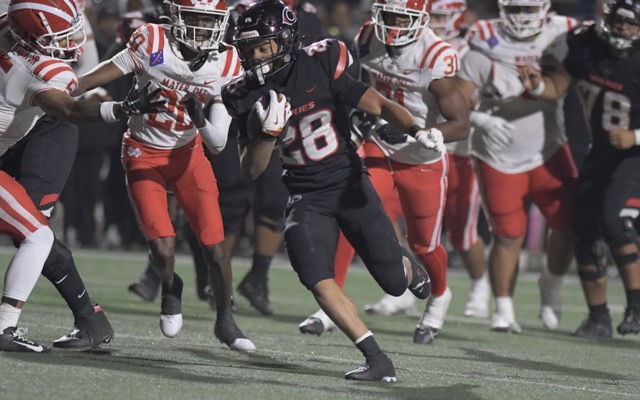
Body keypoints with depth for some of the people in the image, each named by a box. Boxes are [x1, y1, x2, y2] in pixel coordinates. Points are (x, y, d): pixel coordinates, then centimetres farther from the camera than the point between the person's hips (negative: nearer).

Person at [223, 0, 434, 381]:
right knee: (319, 281, -20)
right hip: (307, 198, 2)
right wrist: (269, 131, -21)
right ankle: (377, 359, -14)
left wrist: (416, 129, -34)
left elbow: (377, 105, -15)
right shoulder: (249, 96, -4)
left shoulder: (320, 68, -14)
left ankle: (408, 265, 41)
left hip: (350, 184, -2)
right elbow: (251, 170, -2)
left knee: (395, 282, 2)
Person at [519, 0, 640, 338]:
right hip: (601, 152, 6)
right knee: (585, 232, 4)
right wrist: (538, 85, -16)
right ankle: (598, 318, 16)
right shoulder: (587, 43, -8)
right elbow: (559, 85, 4)